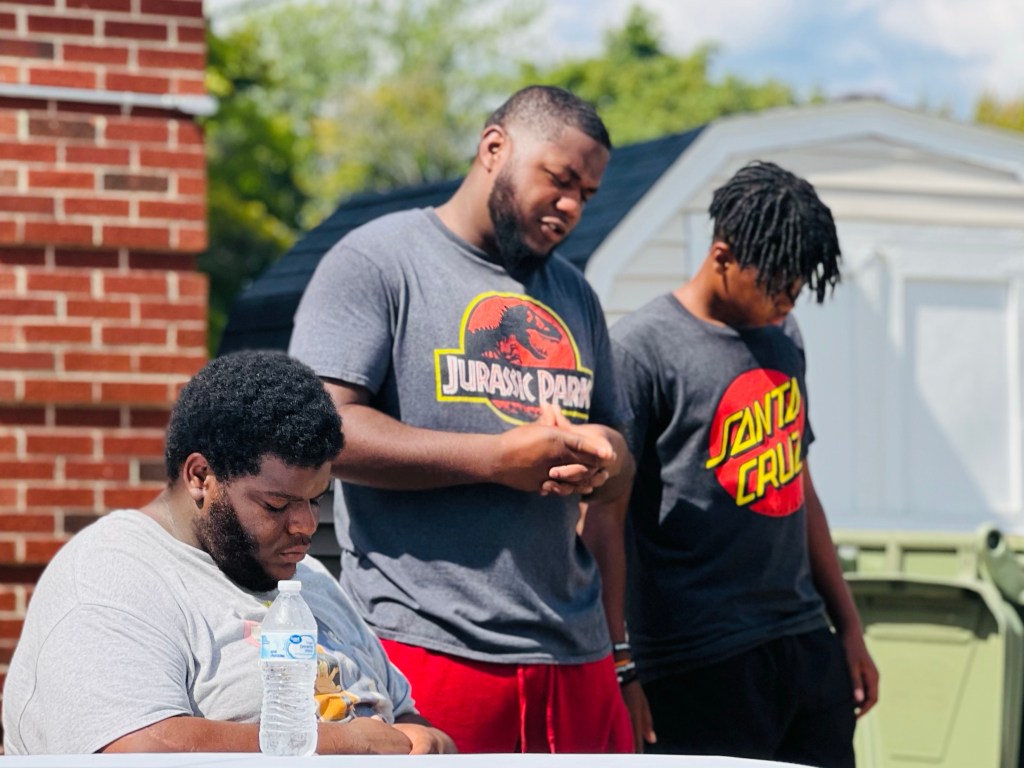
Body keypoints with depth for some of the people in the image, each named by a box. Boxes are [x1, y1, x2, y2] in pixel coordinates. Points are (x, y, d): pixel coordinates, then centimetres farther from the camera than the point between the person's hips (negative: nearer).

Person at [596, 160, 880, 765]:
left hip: (808, 645, 7)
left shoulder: (782, 337, 14)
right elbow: (602, 524, -11)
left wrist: (849, 627, 22)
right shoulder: (643, 347, -8)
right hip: (705, 667, -7)